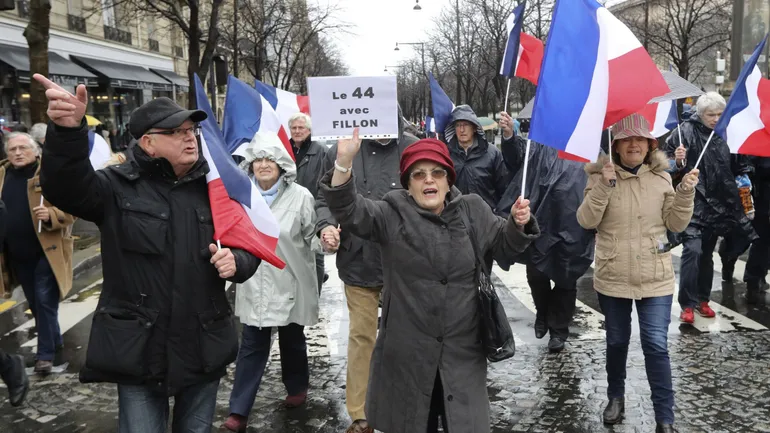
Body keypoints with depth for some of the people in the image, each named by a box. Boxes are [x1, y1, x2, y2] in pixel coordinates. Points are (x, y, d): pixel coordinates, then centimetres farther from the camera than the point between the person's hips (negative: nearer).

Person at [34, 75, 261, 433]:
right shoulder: (120, 186, -7)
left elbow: (249, 249, 11)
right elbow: (66, 187, -26)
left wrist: (236, 262, -13)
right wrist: (67, 131, -44)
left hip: (204, 349, 3)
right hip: (138, 350, -3)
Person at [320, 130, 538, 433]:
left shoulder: (473, 211, 4)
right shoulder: (392, 215, -5)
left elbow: (503, 244, 16)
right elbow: (350, 211, -20)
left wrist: (518, 224, -6)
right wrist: (344, 161, -35)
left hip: (463, 351, 2)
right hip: (407, 351, -2)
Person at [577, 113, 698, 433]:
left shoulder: (661, 177, 2)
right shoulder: (600, 176, -4)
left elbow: (676, 224, 0)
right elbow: (586, 221, -15)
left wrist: (686, 192, -15)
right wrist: (604, 185, -25)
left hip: (655, 277, 0)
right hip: (612, 277, 0)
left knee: (656, 346, -3)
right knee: (617, 341, 15)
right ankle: (616, 397, 37)